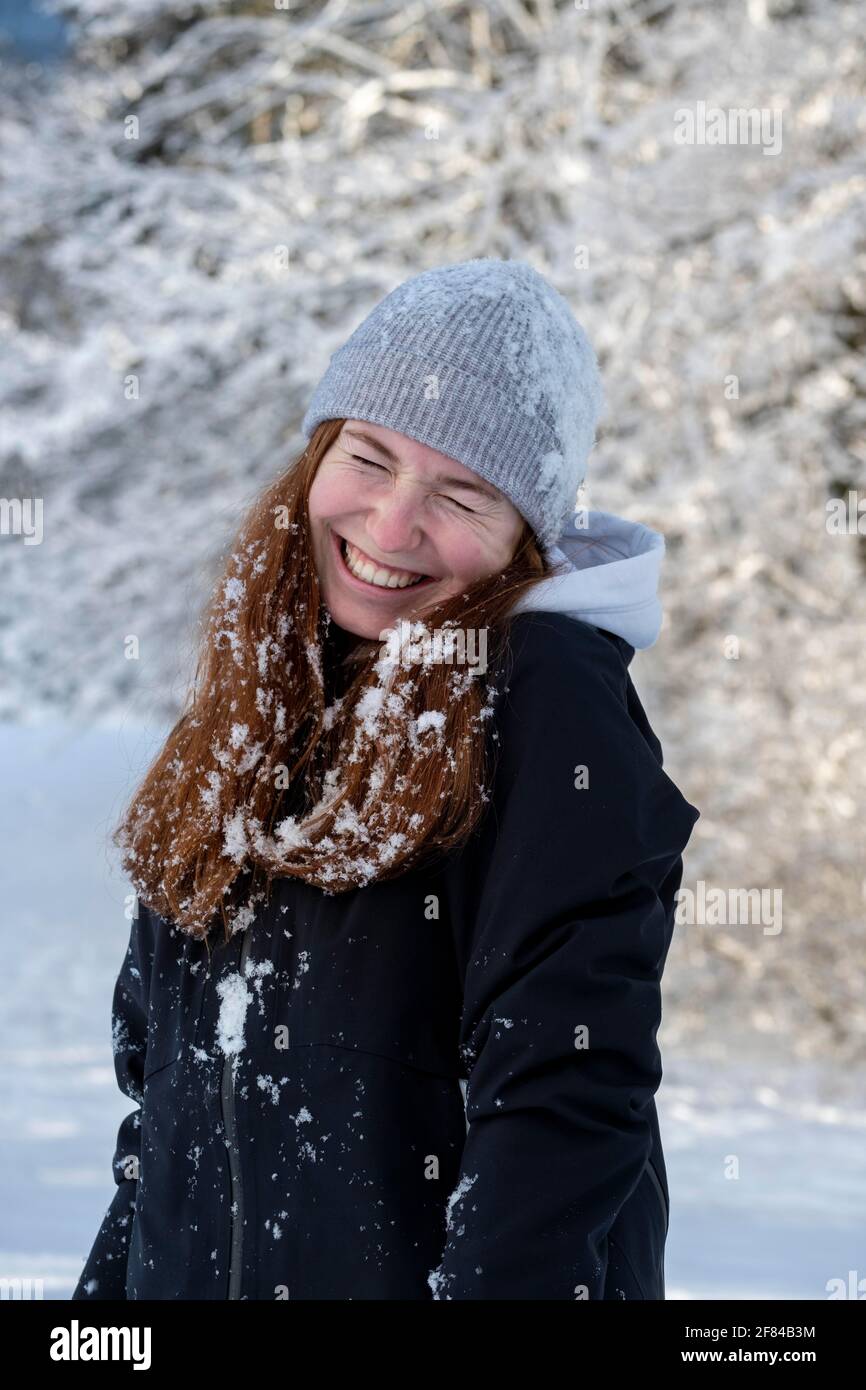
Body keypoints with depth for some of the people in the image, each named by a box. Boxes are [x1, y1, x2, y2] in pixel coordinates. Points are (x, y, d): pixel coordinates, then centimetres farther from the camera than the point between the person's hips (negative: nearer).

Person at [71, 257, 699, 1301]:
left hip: (423, 1262, -6)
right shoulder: (266, 683, 5)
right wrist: (114, 1279, 10)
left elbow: (565, 1094, -22)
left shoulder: (551, 698, -16)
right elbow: (160, 1049, 12)